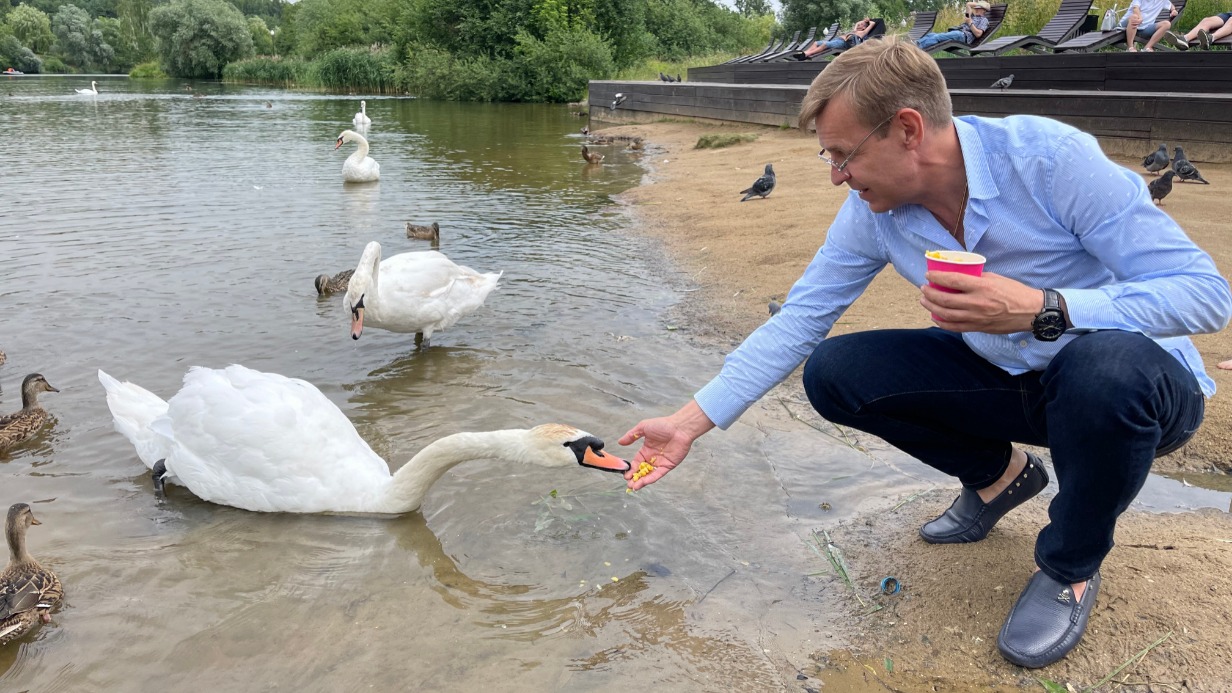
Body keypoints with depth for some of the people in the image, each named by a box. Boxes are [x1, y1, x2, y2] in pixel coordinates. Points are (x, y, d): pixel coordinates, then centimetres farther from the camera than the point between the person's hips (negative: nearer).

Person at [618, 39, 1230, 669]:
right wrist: (690, 423, -10)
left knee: (1106, 365, -40)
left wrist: (1041, 308, -39)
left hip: (1142, 384, -4)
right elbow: (799, 319, -7)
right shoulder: (872, 213, -10)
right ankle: (998, 475, 13)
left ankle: (1071, 568, -8)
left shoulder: (1051, 158, -26)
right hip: (1008, 381, 5)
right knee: (833, 373, -11)